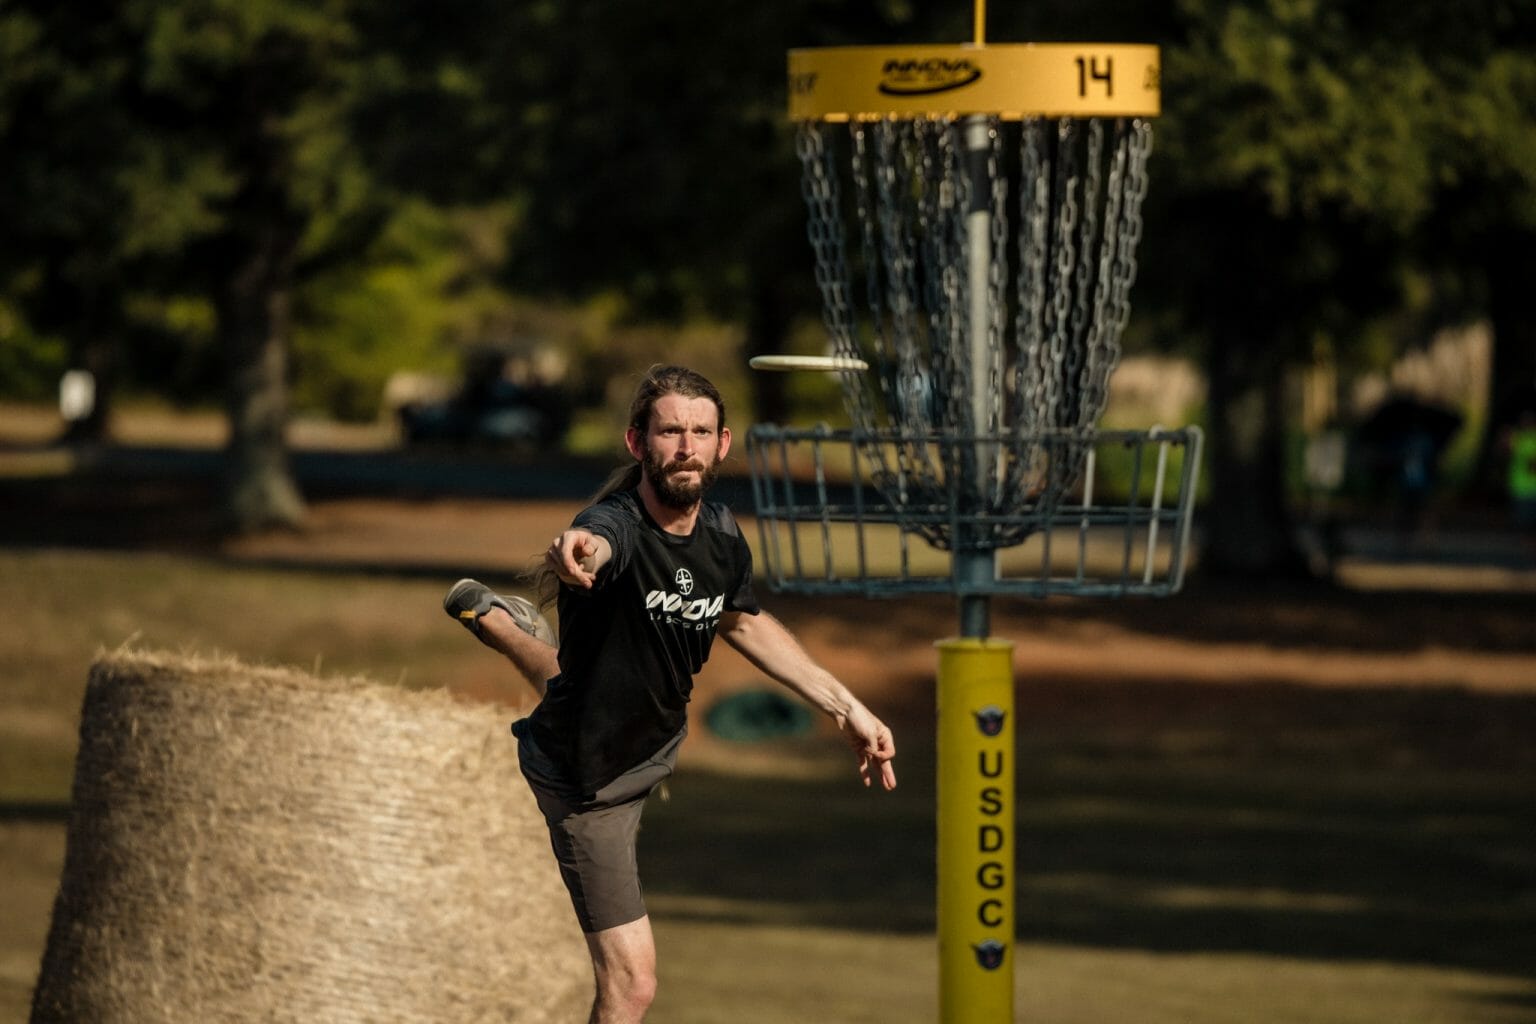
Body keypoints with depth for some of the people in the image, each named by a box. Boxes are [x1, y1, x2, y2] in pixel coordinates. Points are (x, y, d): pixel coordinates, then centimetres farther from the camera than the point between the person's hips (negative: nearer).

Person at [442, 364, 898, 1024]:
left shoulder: (721, 535, -16)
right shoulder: (615, 526, -37)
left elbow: (744, 623, 6)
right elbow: (596, 546, -64)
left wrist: (845, 707, 4)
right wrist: (577, 554, -89)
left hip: (658, 740, 7)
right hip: (590, 781, -7)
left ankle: (494, 619, 69)